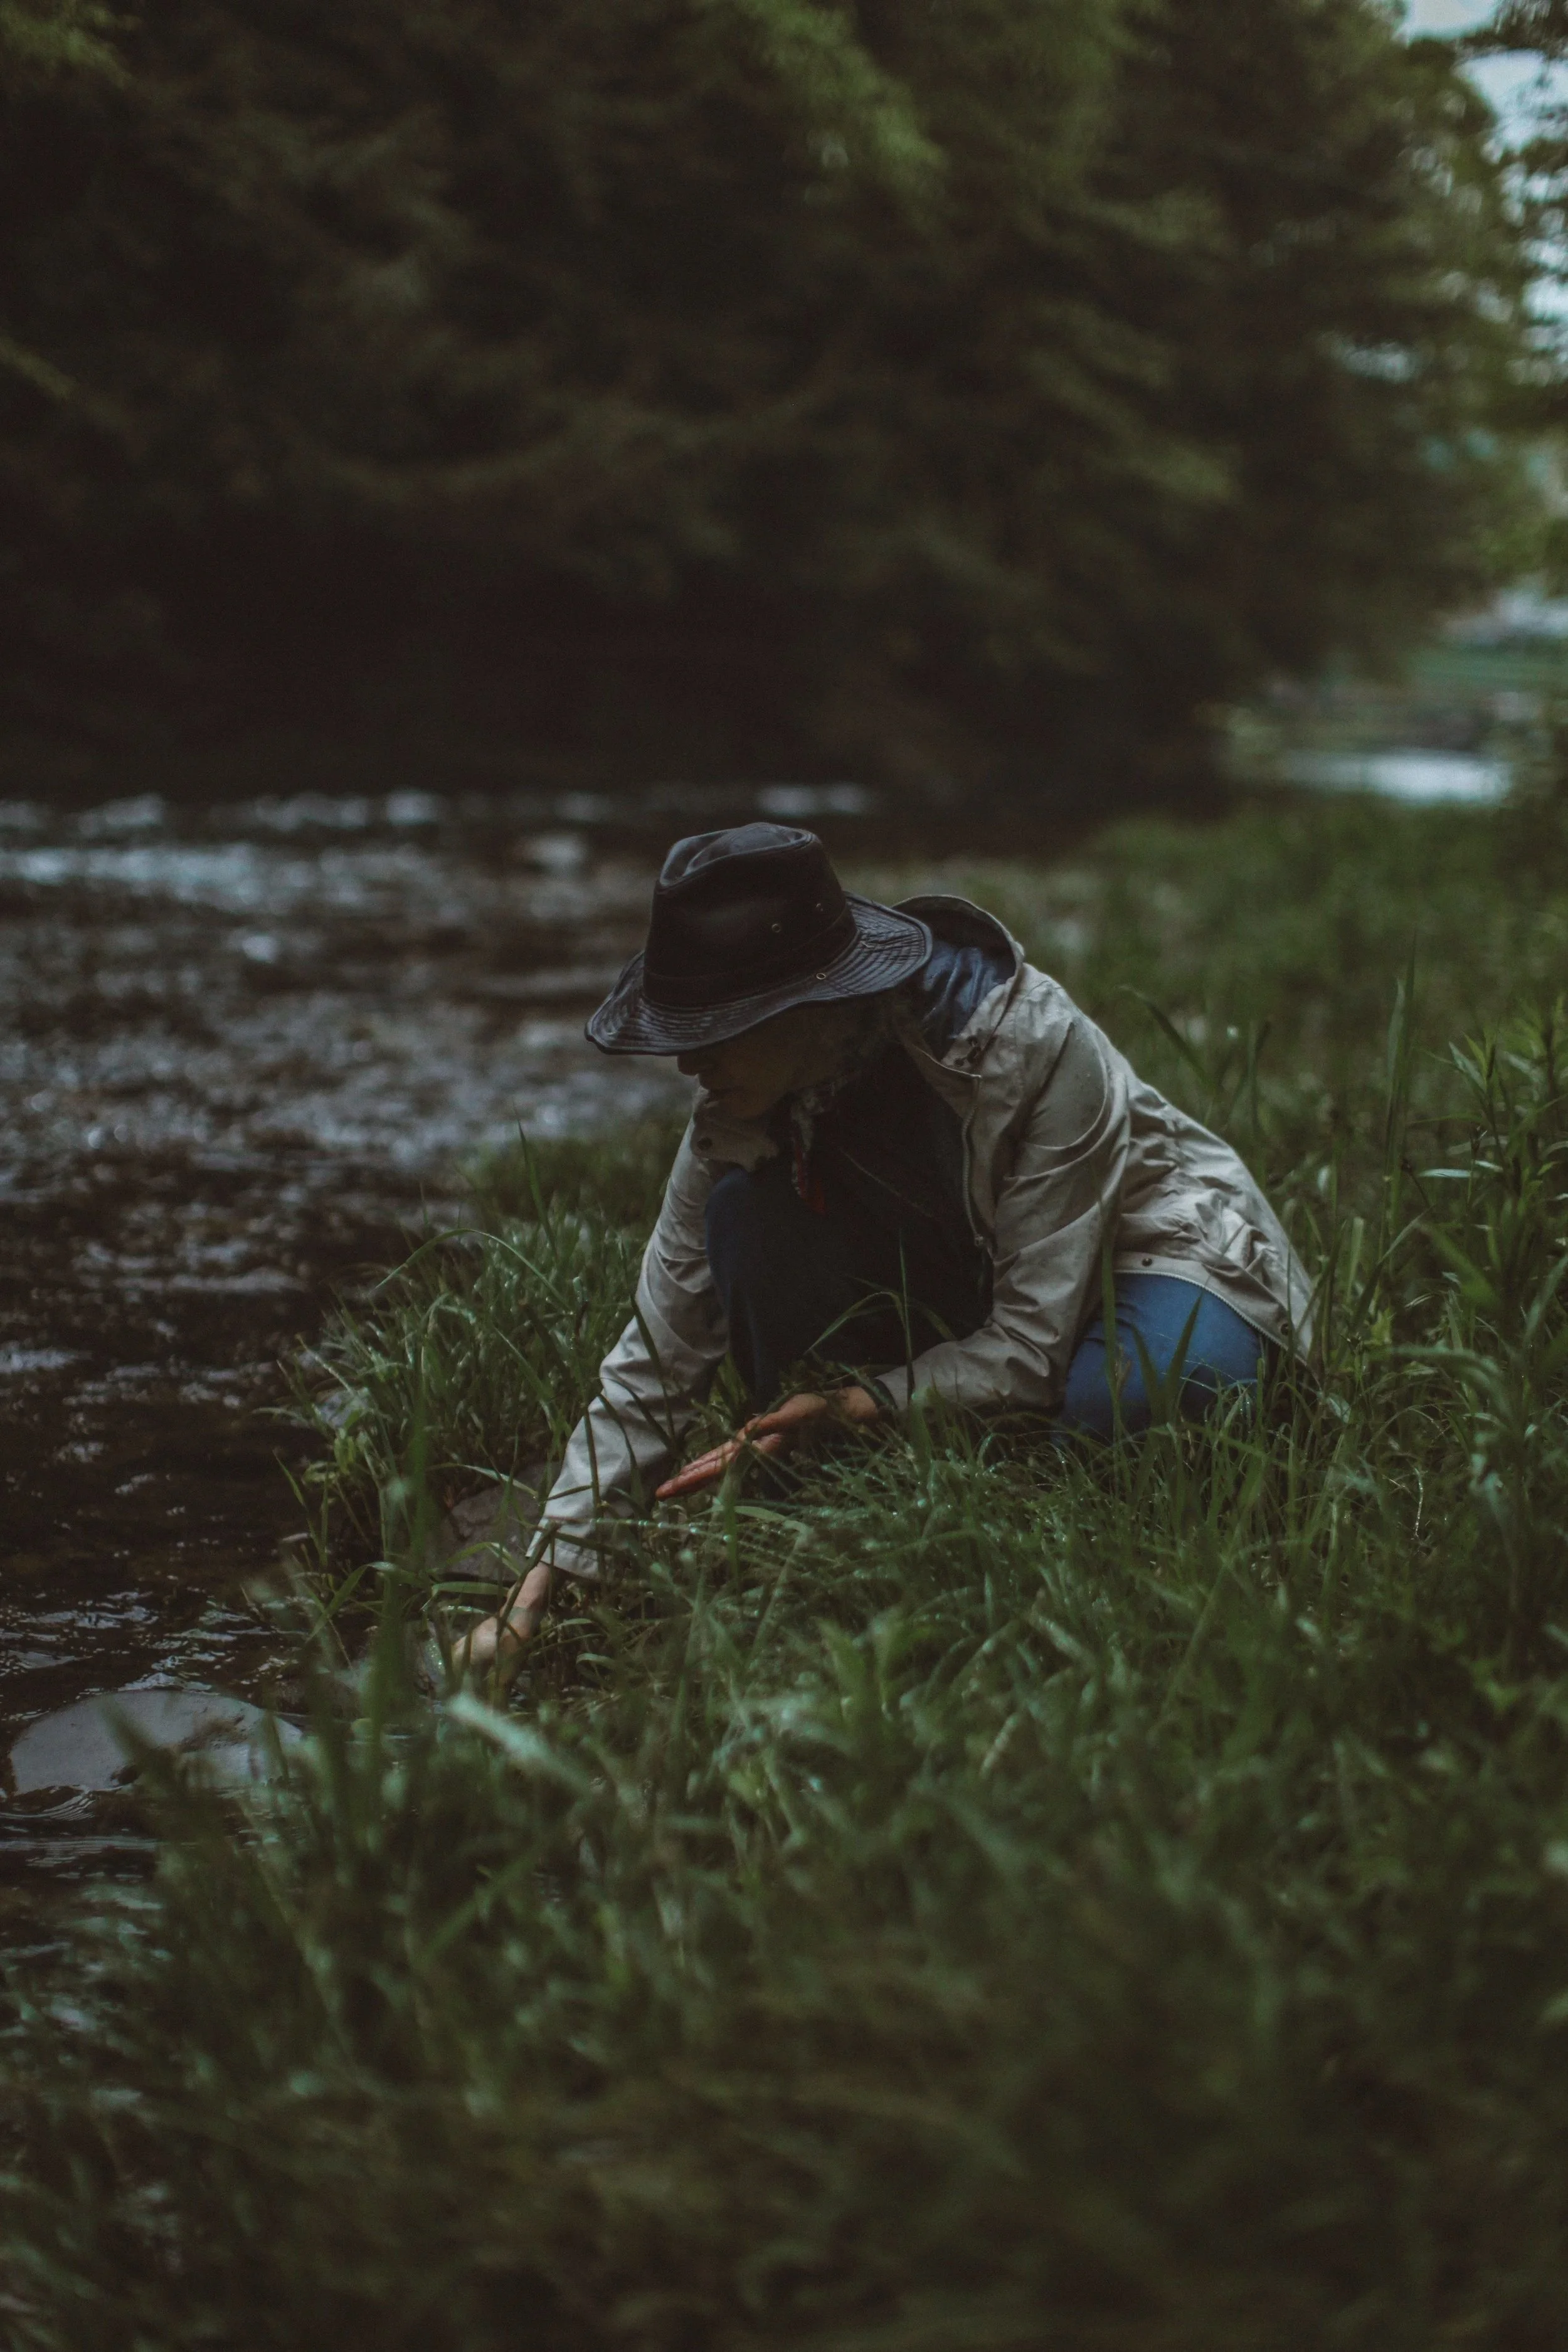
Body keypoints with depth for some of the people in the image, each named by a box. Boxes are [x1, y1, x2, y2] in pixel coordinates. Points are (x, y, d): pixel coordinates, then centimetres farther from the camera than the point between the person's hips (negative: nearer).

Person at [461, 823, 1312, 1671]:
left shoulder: (1034, 1047, -32)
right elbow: (655, 1364, -12)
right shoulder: (736, 1114, -17)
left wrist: (856, 1405, -41)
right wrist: (533, 1600, -16)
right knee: (746, 1211, -22)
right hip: (962, 1290, 5)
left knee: (1118, 1405, -40)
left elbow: (1037, 1346, -29)